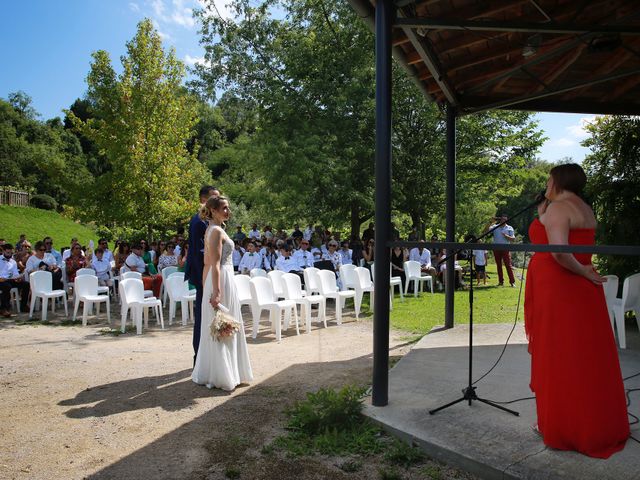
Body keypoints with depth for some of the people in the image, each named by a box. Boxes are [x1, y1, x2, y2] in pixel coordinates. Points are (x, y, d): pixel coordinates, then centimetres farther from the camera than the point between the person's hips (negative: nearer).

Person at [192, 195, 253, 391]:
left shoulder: (210, 230, 15)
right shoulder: (217, 231, -14)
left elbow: (207, 263, 17)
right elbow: (215, 264, -20)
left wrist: (205, 288, 19)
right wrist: (216, 292, -23)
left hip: (215, 282, 10)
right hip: (222, 281, -10)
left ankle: (208, 374, 24)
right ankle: (221, 376, 6)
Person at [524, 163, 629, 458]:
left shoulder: (558, 207, -14)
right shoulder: (584, 209, 15)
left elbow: (559, 250, -28)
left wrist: (583, 271, -13)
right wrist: (544, 216, 17)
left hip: (557, 292, -9)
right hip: (580, 292, 9)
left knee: (559, 359, 1)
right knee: (586, 358, 14)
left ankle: (567, 428, 11)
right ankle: (596, 426, 25)